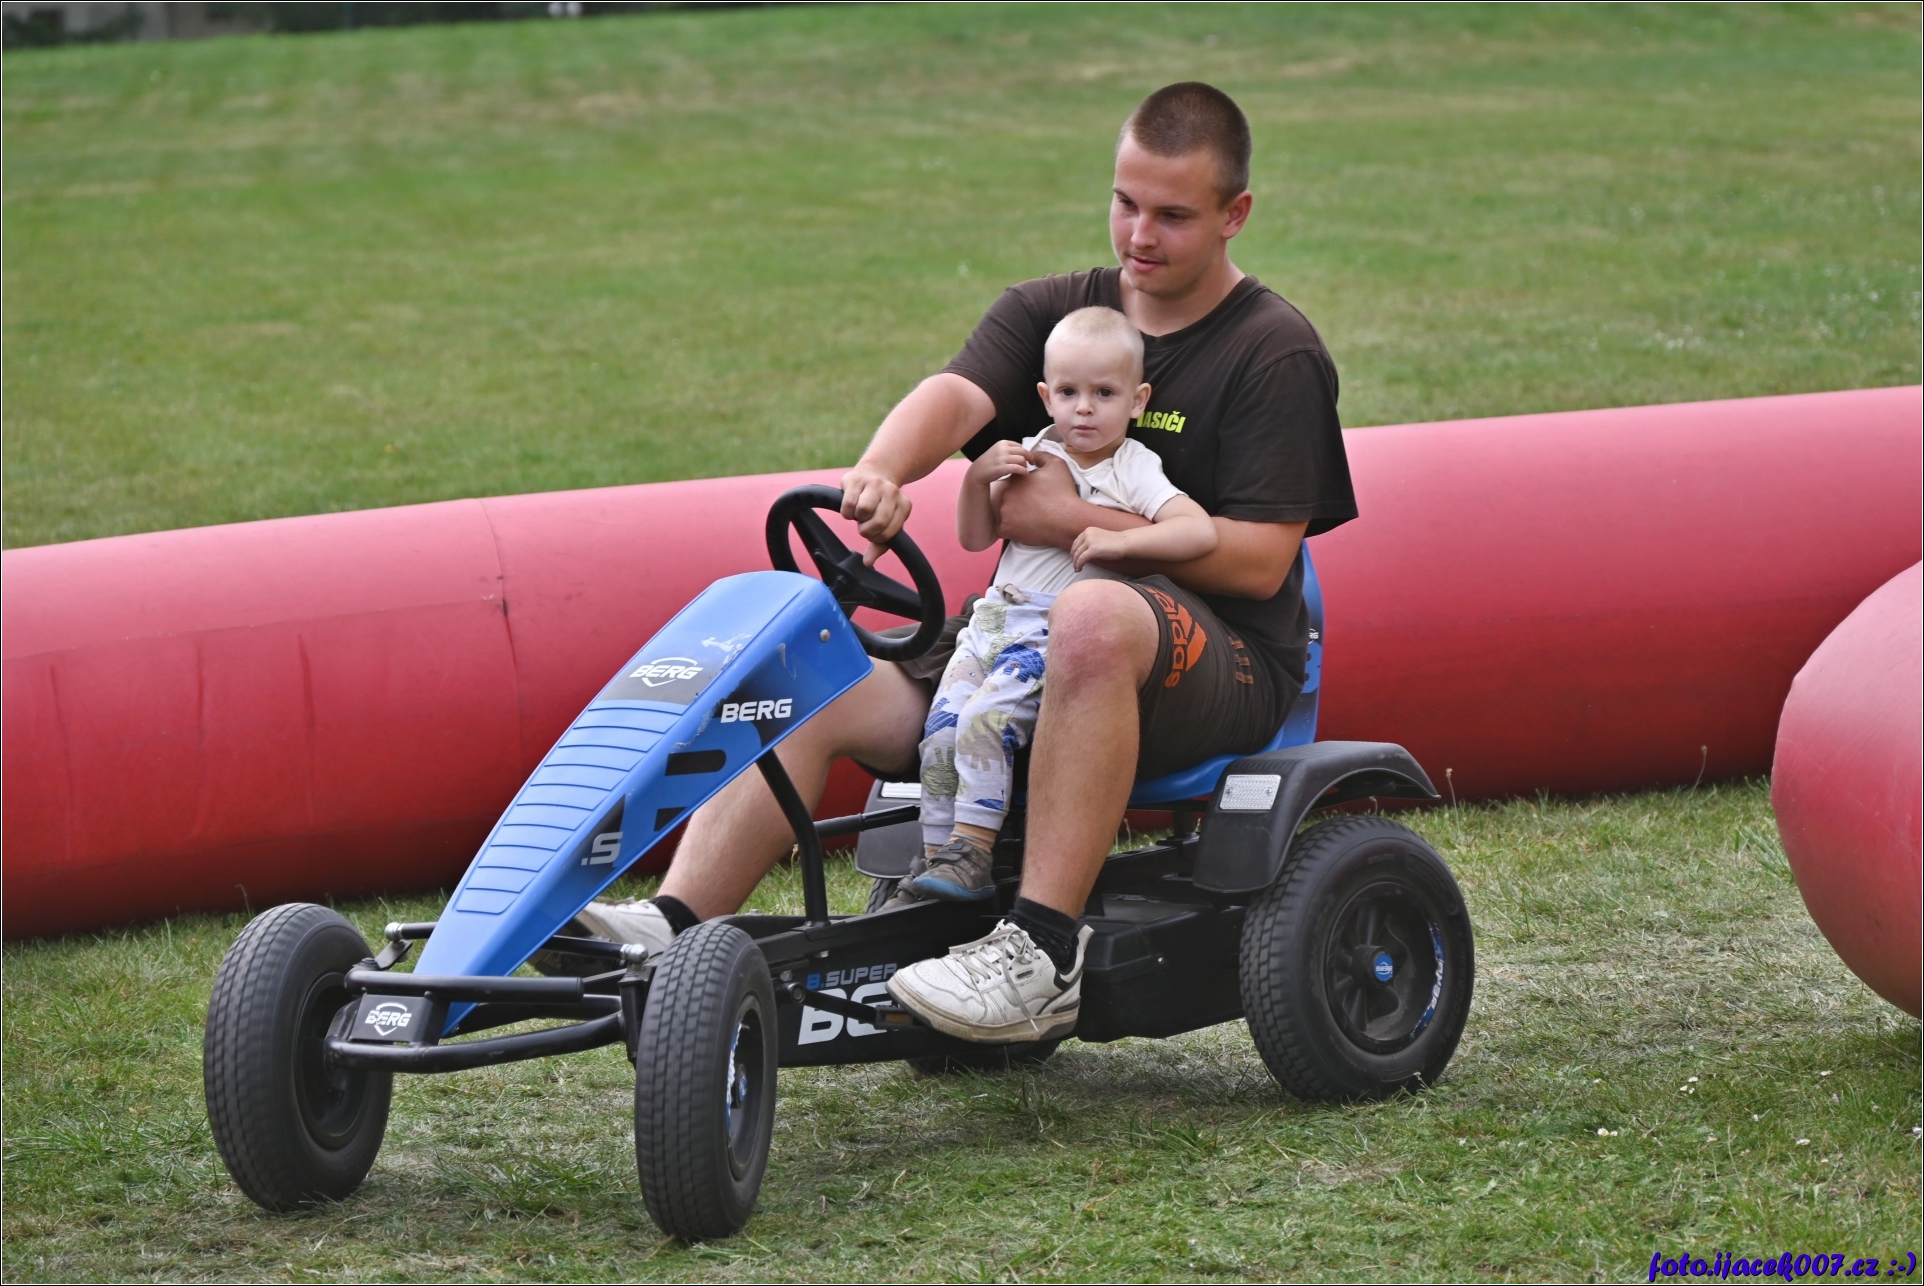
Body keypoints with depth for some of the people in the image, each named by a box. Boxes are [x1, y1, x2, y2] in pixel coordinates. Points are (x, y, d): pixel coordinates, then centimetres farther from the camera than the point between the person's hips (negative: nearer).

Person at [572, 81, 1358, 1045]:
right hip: (1028, 641, 6)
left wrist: (1078, 522, -17)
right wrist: (883, 471, -32)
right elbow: (956, 395, -9)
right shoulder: (1048, 312, 12)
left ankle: (1041, 954, -44)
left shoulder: (1275, 351, -1)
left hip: (1225, 662, -6)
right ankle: (674, 928, -29)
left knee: (1094, 618, -41)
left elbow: (1260, 560, -10)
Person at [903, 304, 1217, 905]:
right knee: (941, 730, -13)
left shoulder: (1133, 473, 0)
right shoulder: (1031, 458, 14)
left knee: (986, 720, -26)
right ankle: (935, 859, -5)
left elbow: (1201, 531, -14)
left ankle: (972, 854, -23)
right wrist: (978, 477, -4)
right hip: (995, 618, 5)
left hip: (1063, 634, -5)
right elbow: (975, 537, 14)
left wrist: (1118, 541, -22)